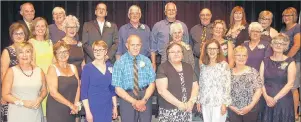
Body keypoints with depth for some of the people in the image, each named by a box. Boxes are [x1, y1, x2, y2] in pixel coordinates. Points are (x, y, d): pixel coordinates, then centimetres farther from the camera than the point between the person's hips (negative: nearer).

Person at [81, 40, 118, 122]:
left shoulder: (110, 67, 5)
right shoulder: (87, 68, -8)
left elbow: (113, 88, 10)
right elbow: (84, 91, -9)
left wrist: (115, 106, 8)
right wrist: (87, 111, -12)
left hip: (108, 107, 4)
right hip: (93, 108, -4)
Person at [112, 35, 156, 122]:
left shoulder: (146, 60, 3)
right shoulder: (120, 63, -5)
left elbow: (152, 83, 0)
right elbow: (118, 89, -7)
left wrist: (144, 100, -14)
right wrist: (134, 102, -15)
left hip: (145, 97, 2)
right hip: (127, 99, -2)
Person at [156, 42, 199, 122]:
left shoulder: (188, 67, 9)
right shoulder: (163, 68, -7)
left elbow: (195, 86, 9)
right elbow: (162, 90, -16)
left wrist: (191, 102, -7)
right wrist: (179, 104, -17)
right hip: (169, 111, -4)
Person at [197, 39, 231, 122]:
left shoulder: (224, 65, -5)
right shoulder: (203, 65, 8)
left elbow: (227, 85, -8)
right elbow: (201, 84, 12)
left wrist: (225, 103, -11)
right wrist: (199, 100, 10)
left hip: (219, 103, -4)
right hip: (205, 102, 4)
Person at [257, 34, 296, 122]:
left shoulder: (290, 62, -2)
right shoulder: (265, 61, 7)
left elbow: (290, 84, -9)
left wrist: (275, 98, -13)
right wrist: (266, 96, -13)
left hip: (283, 100, -2)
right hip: (266, 100, 2)